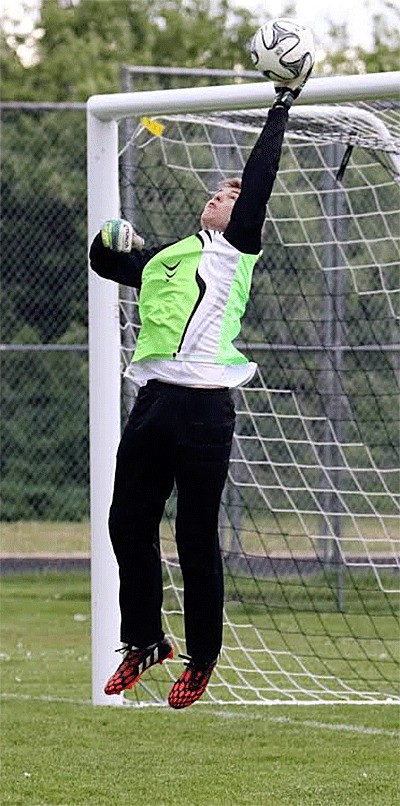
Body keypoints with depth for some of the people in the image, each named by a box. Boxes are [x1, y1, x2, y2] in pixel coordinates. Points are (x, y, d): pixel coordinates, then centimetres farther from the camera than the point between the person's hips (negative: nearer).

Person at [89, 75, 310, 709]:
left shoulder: (233, 249, 4)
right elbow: (107, 263, 37)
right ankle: (144, 642, 22)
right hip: (152, 403, 6)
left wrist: (281, 109, -3)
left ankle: (201, 660, 8)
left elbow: (259, 180, -5)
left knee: (197, 538, -3)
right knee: (128, 524, 6)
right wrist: (111, 241, 14)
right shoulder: (162, 258, 22)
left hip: (204, 408, -6)